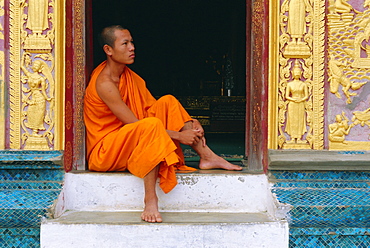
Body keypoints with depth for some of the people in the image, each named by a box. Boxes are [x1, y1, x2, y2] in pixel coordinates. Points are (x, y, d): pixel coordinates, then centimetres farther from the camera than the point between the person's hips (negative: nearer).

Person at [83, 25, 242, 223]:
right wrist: (178, 135, -23)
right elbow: (134, 124, -23)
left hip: (130, 145, 9)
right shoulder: (104, 83, -20)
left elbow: (155, 108, 7)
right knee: (152, 125, -35)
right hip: (105, 152, -9)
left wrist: (189, 123, -10)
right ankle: (150, 200, -35)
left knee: (168, 102, -3)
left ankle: (207, 156, -8)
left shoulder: (130, 76, 7)